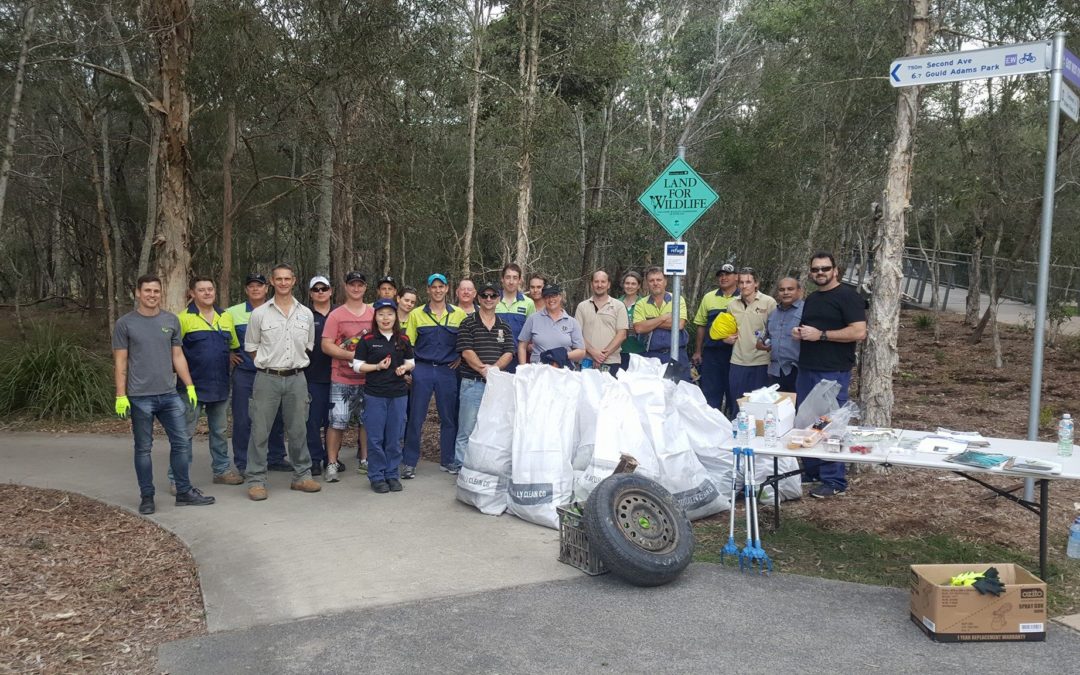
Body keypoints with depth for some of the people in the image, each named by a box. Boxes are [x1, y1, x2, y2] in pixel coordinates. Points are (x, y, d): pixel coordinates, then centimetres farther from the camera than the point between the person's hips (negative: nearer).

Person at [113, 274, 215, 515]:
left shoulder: (171, 320, 8)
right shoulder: (125, 323, -1)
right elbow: (120, 362, -2)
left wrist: (190, 386, 5)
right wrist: (120, 396, -7)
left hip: (170, 394, 3)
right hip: (140, 397, -3)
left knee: (182, 442, 4)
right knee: (143, 448, 6)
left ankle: (184, 492, 15)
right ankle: (146, 497, 16)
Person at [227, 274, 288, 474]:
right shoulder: (234, 313, 1)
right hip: (244, 373, -2)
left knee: (276, 418, 7)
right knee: (243, 419, 0)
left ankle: (276, 458, 21)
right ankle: (242, 463, 11)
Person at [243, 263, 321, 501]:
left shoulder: (306, 314, 7)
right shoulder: (259, 313, -1)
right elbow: (250, 346, 7)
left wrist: (296, 365, 11)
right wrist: (268, 365, 4)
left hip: (296, 378, 2)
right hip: (267, 378, -2)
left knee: (298, 430, 10)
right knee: (260, 431, 0)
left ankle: (301, 476, 21)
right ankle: (256, 480, 8)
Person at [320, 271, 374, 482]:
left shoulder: (374, 314, 8)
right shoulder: (336, 315, -1)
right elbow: (326, 346, -7)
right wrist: (353, 355, -16)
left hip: (368, 378, 3)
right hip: (342, 379, -3)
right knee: (338, 422, -4)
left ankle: (365, 460, 24)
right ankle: (332, 464, 6)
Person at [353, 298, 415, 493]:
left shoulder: (403, 340, 8)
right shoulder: (367, 340, -1)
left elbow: (411, 362, 16)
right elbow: (357, 366, 0)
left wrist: (404, 367, -6)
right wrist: (377, 366, -13)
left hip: (398, 394, 3)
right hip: (374, 394, -2)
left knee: (394, 437, 7)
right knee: (375, 437, 0)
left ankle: (392, 475, 18)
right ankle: (377, 477, 11)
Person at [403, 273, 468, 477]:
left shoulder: (459, 314, 6)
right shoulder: (416, 314, 4)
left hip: (448, 371, 1)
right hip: (422, 370, -1)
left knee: (449, 418, 7)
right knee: (415, 417, 0)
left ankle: (448, 460, 20)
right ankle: (409, 462, 8)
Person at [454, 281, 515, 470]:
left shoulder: (504, 327, 14)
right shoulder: (468, 324, 2)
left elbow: (509, 353, 5)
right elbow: (466, 352, -8)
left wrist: (494, 368, -13)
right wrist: (483, 369, -19)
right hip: (472, 383, -4)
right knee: (467, 429, -2)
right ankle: (461, 467, 6)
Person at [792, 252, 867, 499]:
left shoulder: (847, 296, -7)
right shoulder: (811, 299, 18)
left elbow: (859, 332, -17)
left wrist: (821, 334, -18)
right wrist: (799, 333, 7)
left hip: (833, 372, -8)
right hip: (806, 369, 8)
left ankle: (834, 482, 2)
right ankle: (810, 473, 23)